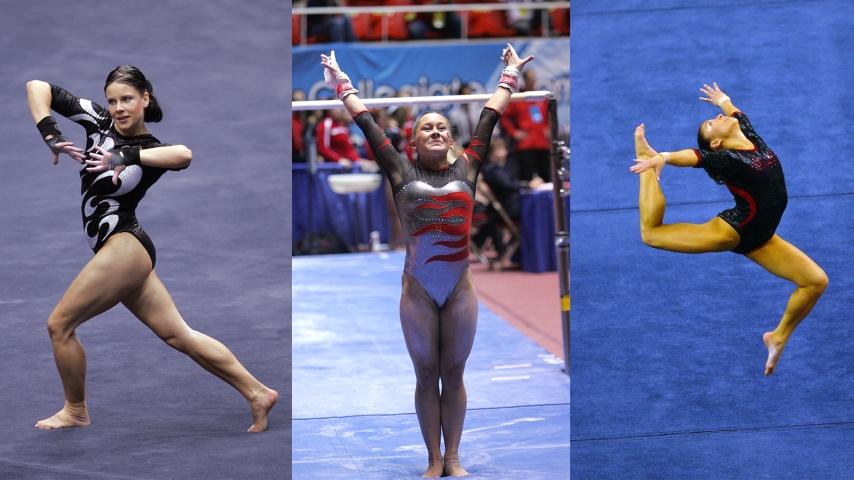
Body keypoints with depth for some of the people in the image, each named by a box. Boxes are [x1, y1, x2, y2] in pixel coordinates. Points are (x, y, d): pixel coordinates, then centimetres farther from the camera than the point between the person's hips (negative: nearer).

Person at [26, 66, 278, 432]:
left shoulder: (151, 149, -8)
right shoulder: (98, 121, 6)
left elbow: (184, 155, -33)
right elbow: (38, 87, 4)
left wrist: (126, 156, -36)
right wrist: (49, 134, -11)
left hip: (125, 247, -7)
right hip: (120, 253, 7)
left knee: (59, 325, -3)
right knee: (179, 336, 8)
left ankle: (75, 412, 16)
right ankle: (257, 393, 9)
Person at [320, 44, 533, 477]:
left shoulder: (466, 169, 7)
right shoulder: (402, 171, 4)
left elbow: (489, 120, 14)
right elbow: (367, 125, 10)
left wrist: (509, 77, 21)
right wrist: (342, 85, 17)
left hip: (460, 289, 1)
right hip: (417, 290, -1)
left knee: (453, 375, 8)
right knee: (426, 376, 7)